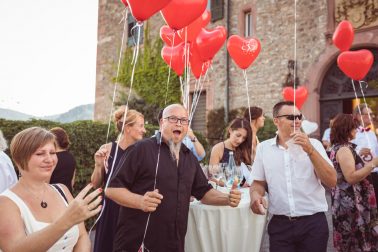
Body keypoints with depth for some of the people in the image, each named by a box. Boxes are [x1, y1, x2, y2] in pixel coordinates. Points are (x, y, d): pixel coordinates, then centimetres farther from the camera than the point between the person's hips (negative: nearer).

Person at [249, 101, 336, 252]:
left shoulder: (313, 144, 0)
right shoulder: (263, 148, 4)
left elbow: (331, 182, -8)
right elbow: (259, 182, 10)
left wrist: (310, 150, -17)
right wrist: (255, 195, -11)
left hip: (313, 223, 0)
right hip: (280, 225, 1)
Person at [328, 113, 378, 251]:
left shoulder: (338, 147, 11)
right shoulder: (344, 149, -18)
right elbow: (351, 178, -24)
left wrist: (360, 157, 17)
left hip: (345, 201, 10)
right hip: (350, 202, -10)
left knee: (348, 240, 17)